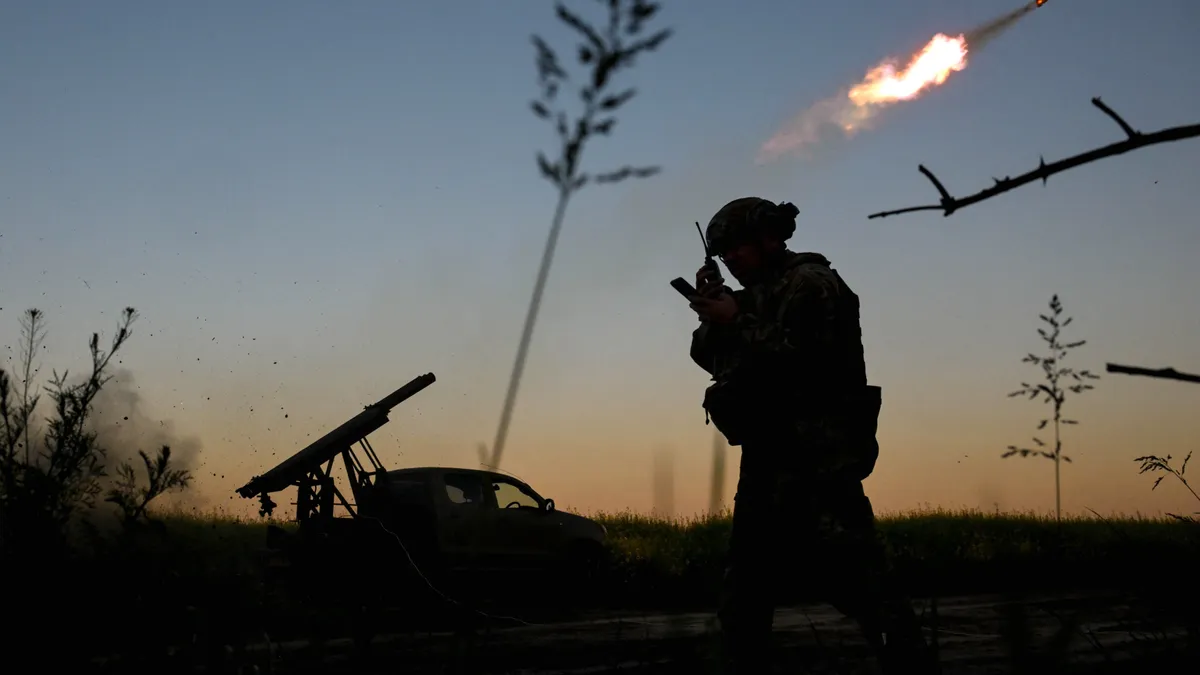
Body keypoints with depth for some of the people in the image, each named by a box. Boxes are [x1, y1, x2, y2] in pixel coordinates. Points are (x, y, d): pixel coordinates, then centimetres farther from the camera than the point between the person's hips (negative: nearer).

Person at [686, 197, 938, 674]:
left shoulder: (810, 283, -5)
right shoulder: (757, 294, 21)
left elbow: (805, 355, -19)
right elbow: (708, 356, 20)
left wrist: (736, 322, -12)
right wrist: (712, 315, 1)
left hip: (813, 455, -9)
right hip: (769, 457, 9)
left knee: (853, 575, -18)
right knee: (744, 590, 11)